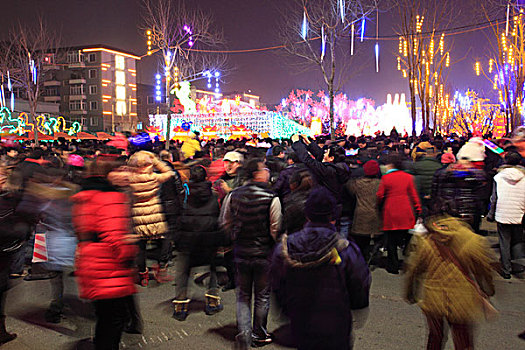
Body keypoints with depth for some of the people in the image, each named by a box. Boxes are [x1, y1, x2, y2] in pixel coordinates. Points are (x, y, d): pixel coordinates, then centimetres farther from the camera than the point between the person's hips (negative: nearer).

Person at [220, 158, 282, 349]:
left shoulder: (233, 195, -2)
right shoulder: (272, 198, -15)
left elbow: (225, 222, 7)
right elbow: (276, 229, -13)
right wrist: (275, 244, 6)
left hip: (240, 253, 3)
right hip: (264, 254, -3)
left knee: (243, 295, 16)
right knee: (262, 296, 14)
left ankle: (244, 331, 3)